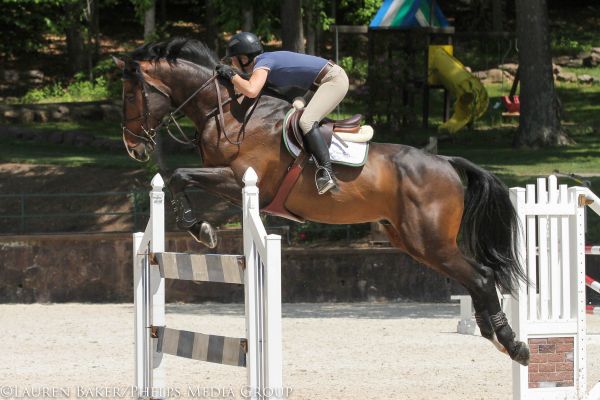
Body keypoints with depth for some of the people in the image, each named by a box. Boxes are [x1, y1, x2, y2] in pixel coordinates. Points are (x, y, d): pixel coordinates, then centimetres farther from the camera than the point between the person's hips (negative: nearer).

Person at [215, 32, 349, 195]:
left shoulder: (262, 63, -17)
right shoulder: (267, 60, 12)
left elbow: (251, 91, -35)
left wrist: (232, 75, -19)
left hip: (334, 80, -10)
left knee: (306, 121, -24)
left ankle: (327, 173, -32)